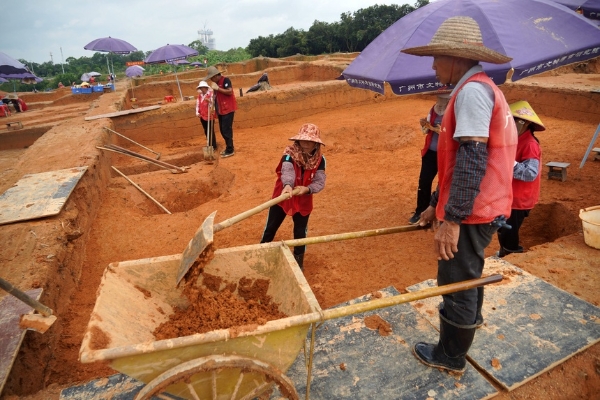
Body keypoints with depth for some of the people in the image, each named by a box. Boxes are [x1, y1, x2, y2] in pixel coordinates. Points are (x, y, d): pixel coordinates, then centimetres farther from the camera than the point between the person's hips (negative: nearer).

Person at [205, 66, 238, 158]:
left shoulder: (225, 80, -12)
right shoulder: (217, 82, 13)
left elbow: (230, 92, -24)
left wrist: (217, 88, -23)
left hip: (228, 109, -9)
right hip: (221, 110, 9)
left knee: (226, 130, -8)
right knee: (222, 130, 12)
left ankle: (230, 150, 1)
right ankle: (228, 148, 23)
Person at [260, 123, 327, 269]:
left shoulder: (319, 159, -11)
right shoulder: (290, 153, -20)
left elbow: (320, 182, -18)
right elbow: (287, 171, -38)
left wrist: (307, 189, -38)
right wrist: (288, 185, -59)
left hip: (303, 201, 2)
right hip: (282, 197, -1)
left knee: (300, 232, 14)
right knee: (271, 227, 13)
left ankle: (298, 260, 36)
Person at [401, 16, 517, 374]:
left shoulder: (472, 90, -17)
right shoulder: (481, 89, 17)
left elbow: (471, 160, -27)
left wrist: (452, 219, -26)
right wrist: (436, 204, 19)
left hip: (471, 212, -10)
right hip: (481, 209, 10)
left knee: (457, 283, 6)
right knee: (468, 274, 29)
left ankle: (450, 356, 26)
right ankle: (470, 318, 55)